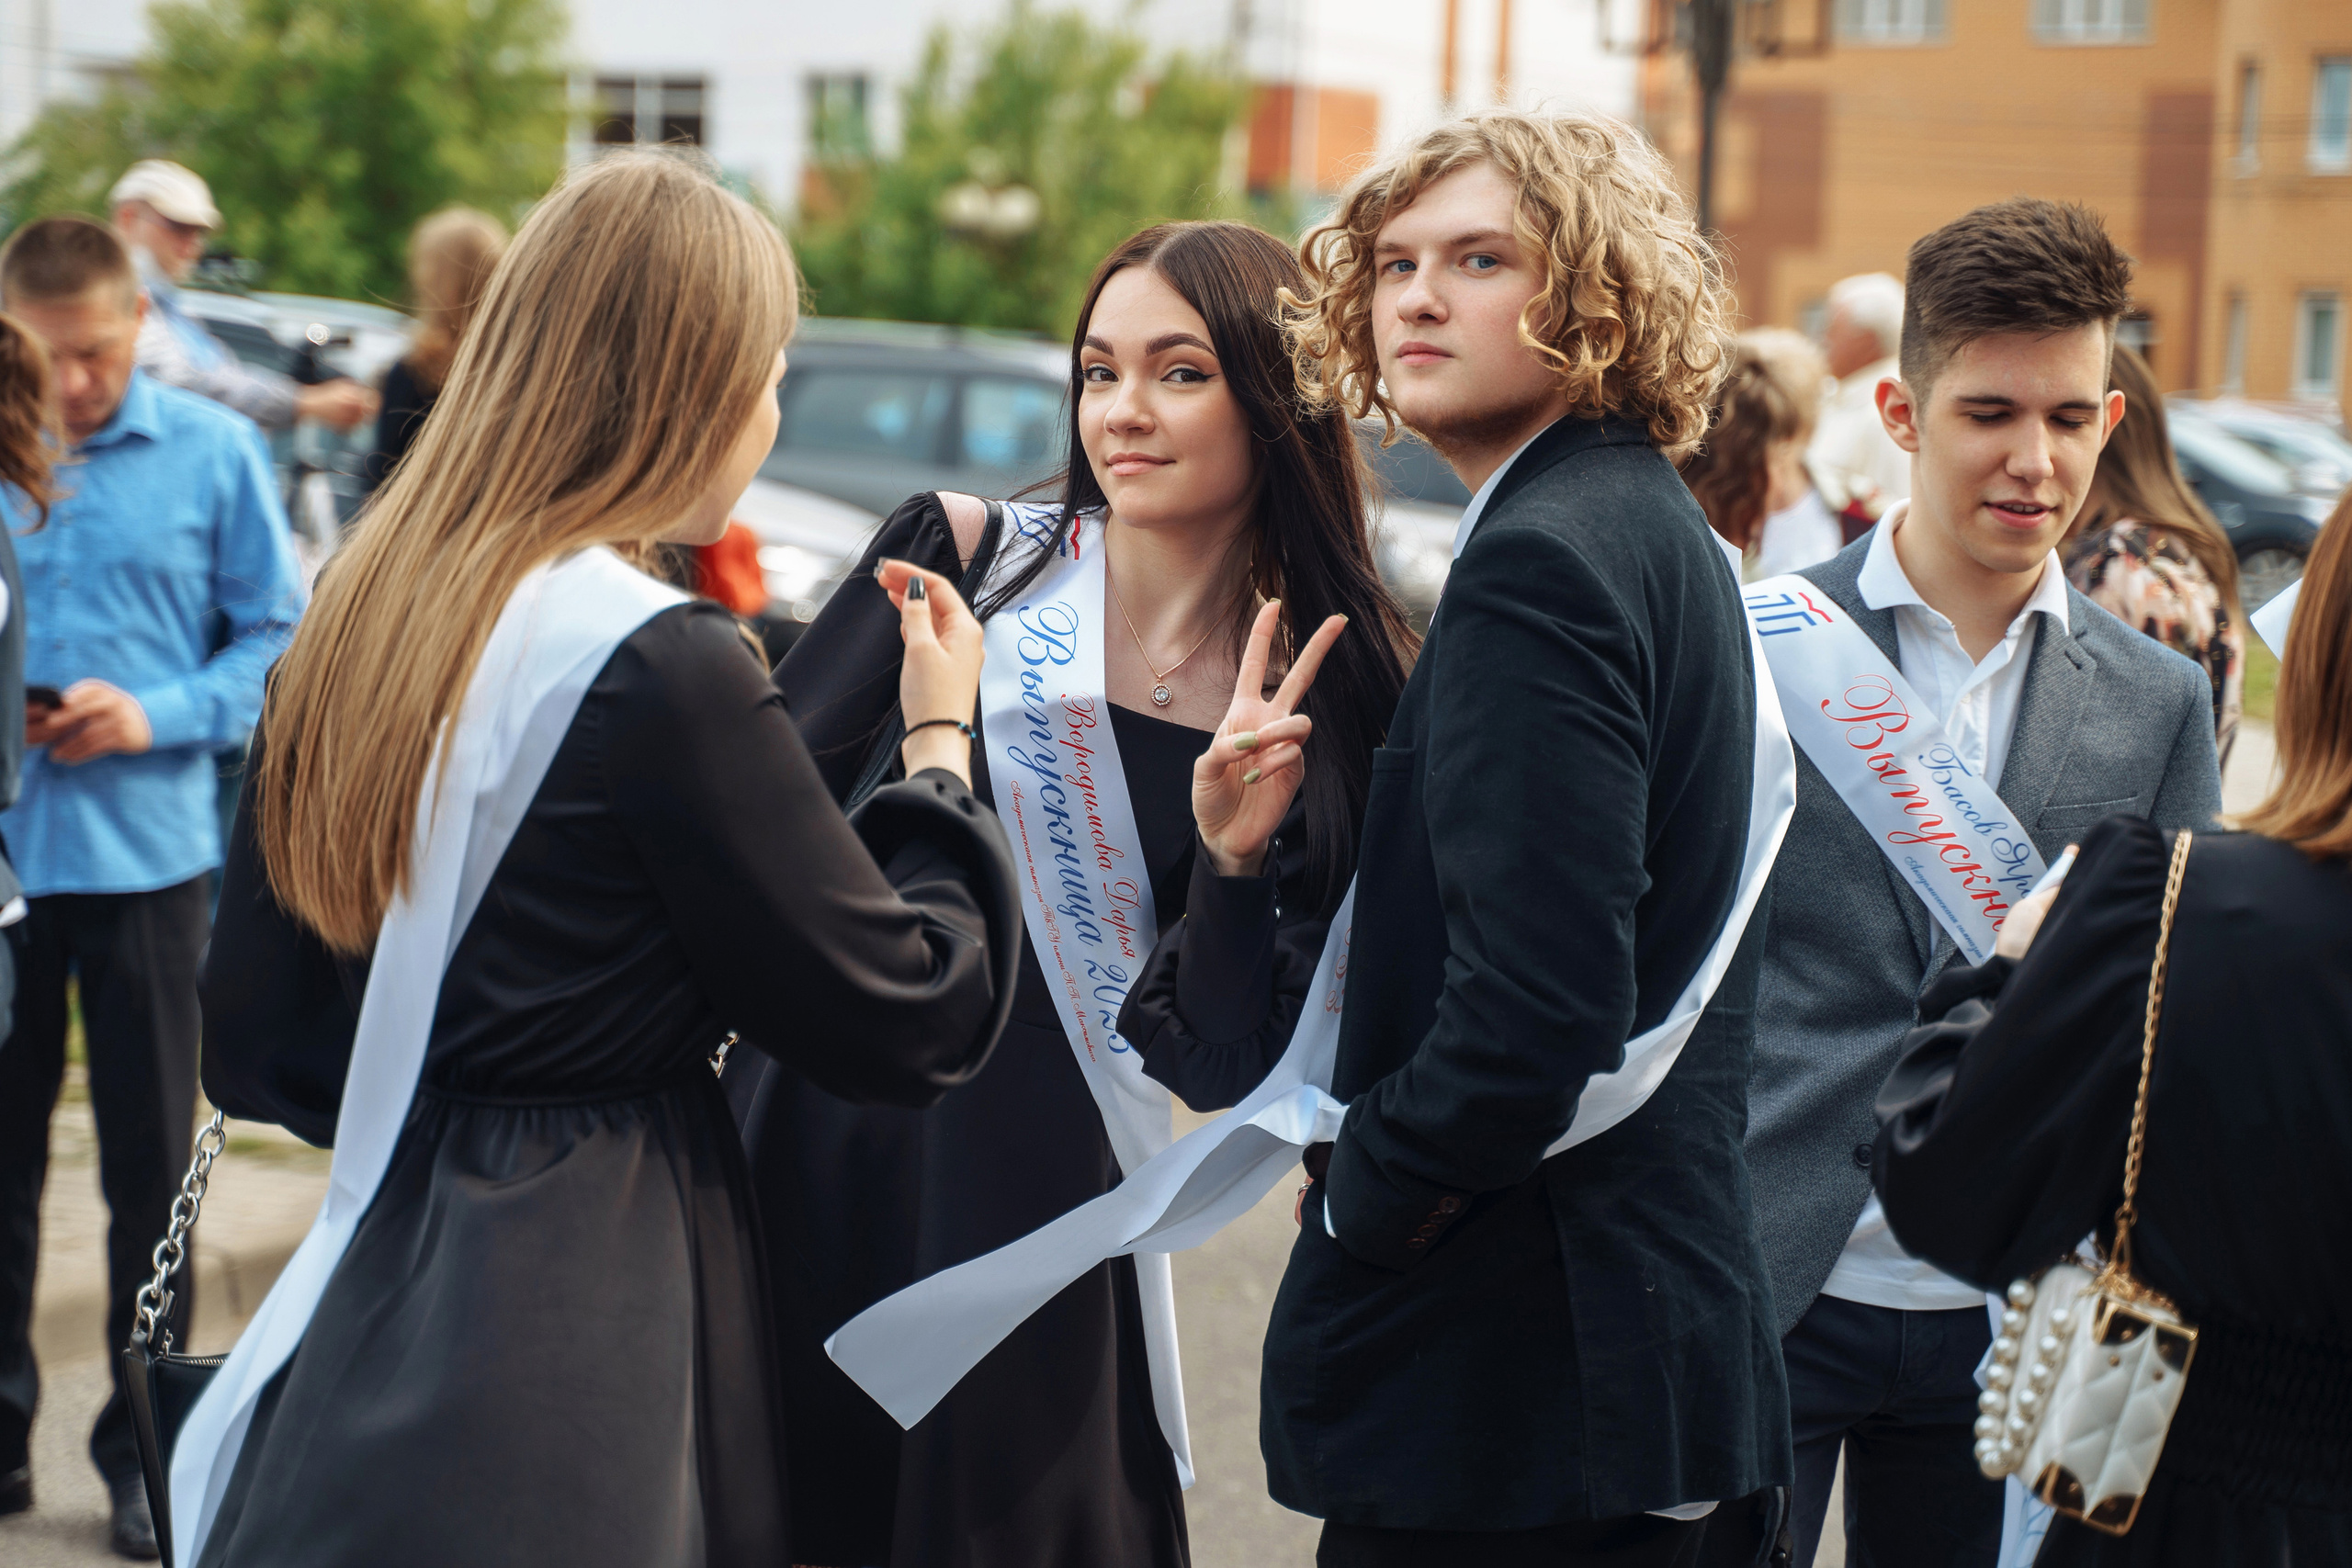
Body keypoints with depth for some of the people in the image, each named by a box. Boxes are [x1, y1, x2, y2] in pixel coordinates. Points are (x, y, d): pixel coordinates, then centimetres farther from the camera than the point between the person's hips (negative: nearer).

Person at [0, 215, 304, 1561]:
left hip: (147, 853, -1)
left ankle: (144, 1445, 22)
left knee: (151, 1158, 9)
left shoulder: (212, 452, -2)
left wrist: (158, 715, -14)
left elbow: (277, 636, 0)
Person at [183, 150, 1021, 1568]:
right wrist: (942, 744, 2)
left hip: (376, 1297, 8)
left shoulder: (364, 616, 3)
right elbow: (918, 1016, -12)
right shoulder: (661, 668, -19)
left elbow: (253, 1046, 10)